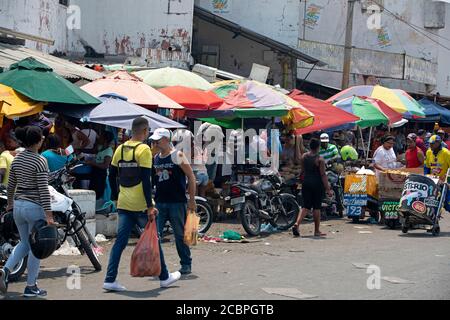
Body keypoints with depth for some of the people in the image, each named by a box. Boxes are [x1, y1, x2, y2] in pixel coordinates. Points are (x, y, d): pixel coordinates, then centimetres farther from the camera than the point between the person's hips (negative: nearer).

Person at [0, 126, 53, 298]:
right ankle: (31, 287, 11)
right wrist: (48, 214, -18)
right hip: (35, 207, -7)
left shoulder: (17, 159, 6)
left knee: (24, 243, 20)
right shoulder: (40, 161, -15)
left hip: (18, 205, 7)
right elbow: (43, 189, -18)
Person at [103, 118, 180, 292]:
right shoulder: (144, 150, -12)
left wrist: (116, 198, 24)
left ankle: (110, 280, 1)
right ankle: (164, 277, 18)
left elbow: (112, 176, 14)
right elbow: (146, 180, -17)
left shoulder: (120, 149, 9)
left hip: (123, 204, 6)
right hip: (141, 205, -6)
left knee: (120, 241, 7)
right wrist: (150, 207, -16)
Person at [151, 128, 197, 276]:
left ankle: (186, 264, 15)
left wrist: (192, 200, -10)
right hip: (159, 202, 5)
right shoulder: (155, 158, 11)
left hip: (177, 202, -5)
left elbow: (191, 177, -6)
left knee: (180, 235, 3)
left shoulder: (178, 156, -6)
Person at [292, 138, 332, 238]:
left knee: (306, 207, 8)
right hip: (317, 184, -5)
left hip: (306, 184, 5)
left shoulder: (304, 157, 3)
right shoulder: (320, 159, -12)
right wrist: (328, 189, -12)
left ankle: (297, 224, -13)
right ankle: (317, 231, 10)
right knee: (316, 207, 4)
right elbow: (323, 175, -14)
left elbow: (302, 171, 10)